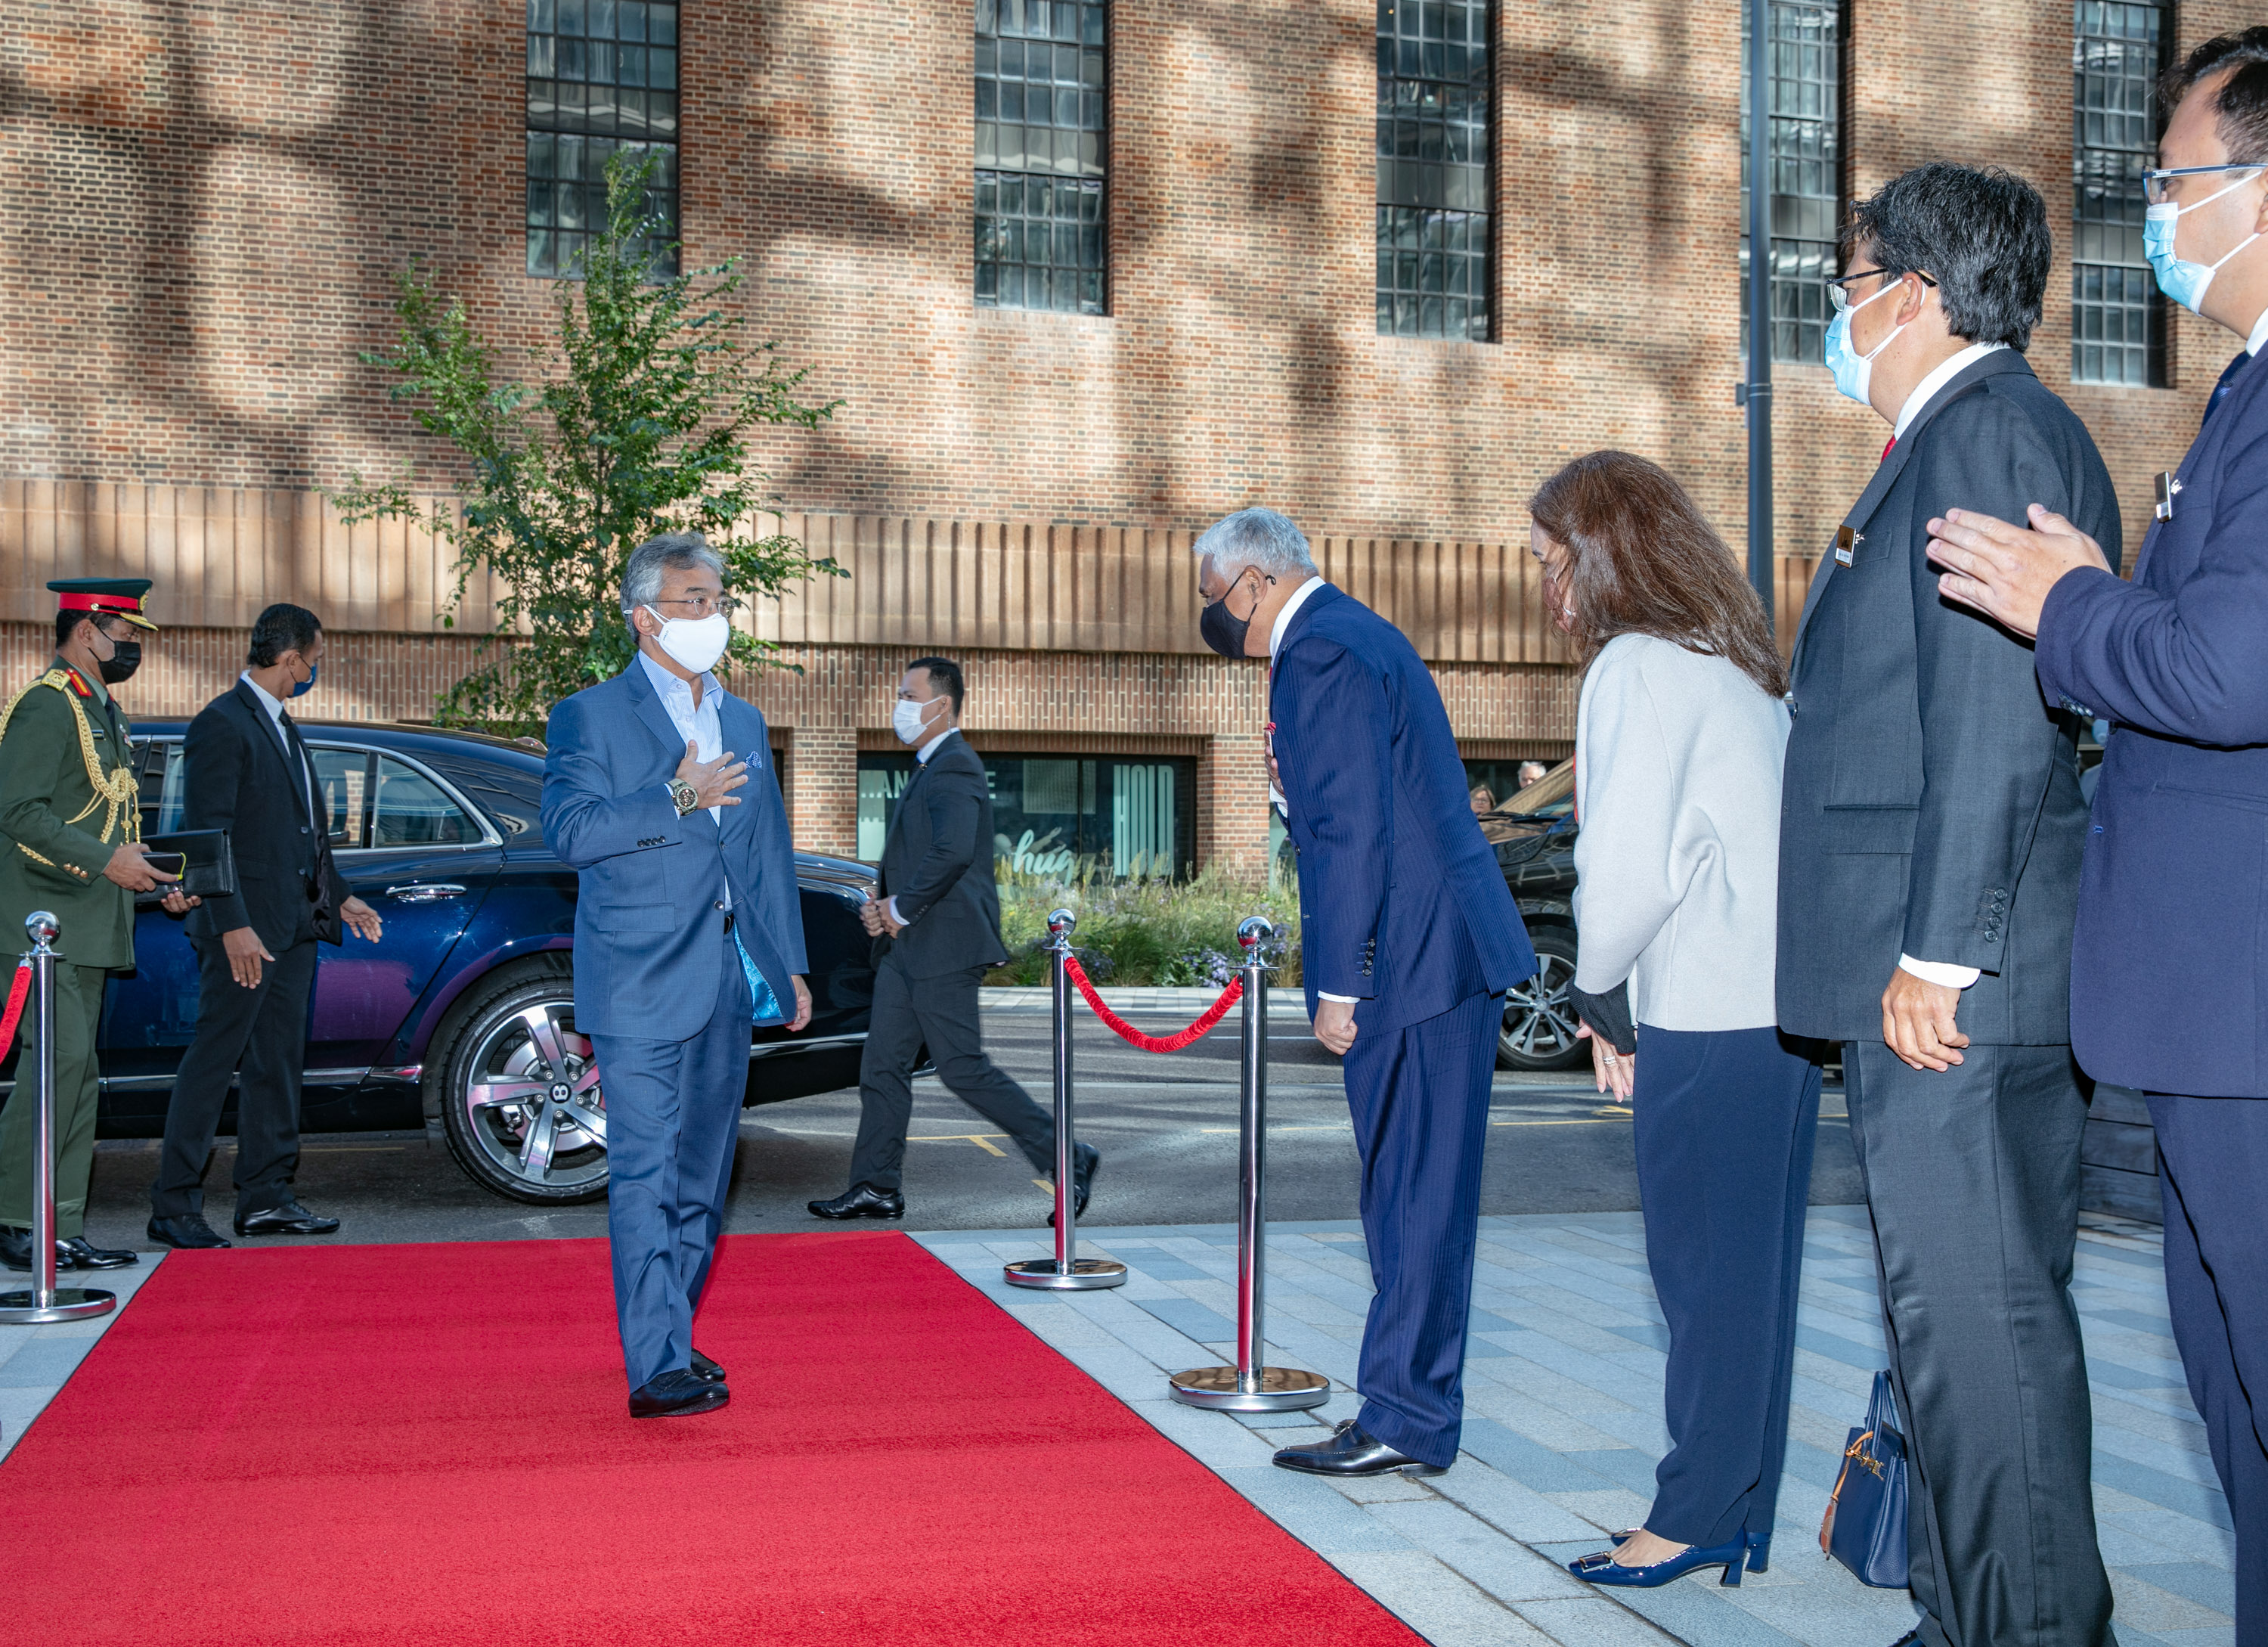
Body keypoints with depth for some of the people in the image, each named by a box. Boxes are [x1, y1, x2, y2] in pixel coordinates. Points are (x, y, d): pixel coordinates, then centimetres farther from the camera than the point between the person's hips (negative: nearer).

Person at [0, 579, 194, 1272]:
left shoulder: (103, 712, 20)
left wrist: (155, 883, 16)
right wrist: (107, 860, -23)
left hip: (89, 927, 10)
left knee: (80, 1073, 7)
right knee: (62, 1058, -15)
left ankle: (63, 1232, 10)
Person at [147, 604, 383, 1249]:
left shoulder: (281, 726, 18)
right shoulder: (221, 725, -12)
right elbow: (208, 834, -18)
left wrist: (338, 898, 22)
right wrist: (232, 925, -23)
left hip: (292, 925, 9)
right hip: (245, 929, -9)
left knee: (277, 1063, 11)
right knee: (214, 1060, -6)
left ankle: (266, 1197, 18)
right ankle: (173, 1207, -1)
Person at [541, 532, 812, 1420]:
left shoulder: (745, 722, 17)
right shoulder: (590, 717, -1)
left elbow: (771, 853, 20)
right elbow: (569, 829, -15)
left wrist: (790, 965, 16)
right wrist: (677, 799, -17)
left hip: (729, 979, 6)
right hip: (643, 981, -6)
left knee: (703, 1174, 12)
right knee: (645, 1174, -9)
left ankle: (672, 1337, 25)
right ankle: (657, 1368, -9)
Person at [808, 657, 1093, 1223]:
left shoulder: (954, 767, -14)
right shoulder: (930, 767, 19)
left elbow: (952, 852, -28)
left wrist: (901, 908, -17)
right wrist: (882, 904, 8)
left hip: (944, 946, -10)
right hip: (908, 949, 10)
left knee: (964, 1069, -7)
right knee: (883, 1066, 9)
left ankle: (1066, 1160, 2)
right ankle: (877, 1187, 15)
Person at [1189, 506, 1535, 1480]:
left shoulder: (1319, 650, -12)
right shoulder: (1355, 633, 20)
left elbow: (1351, 830, -19)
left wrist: (1336, 985, -16)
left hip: (1412, 960, -10)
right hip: (1448, 951, 10)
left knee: (1413, 1195, -4)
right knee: (1417, 1196, 13)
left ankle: (1404, 1425, 3)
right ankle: (1410, 1413, 19)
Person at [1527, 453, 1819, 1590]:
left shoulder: (1640, 664, -9)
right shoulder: (1741, 663, 18)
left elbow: (1629, 866, -16)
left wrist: (1599, 996, 0)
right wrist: (1623, 998, 15)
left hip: (1708, 1018, -9)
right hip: (1785, 1006, 9)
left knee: (1705, 1272, -1)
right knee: (1752, 1270, 12)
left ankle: (1695, 1517, 8)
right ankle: (1741, 1520, 20)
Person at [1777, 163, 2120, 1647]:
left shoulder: (1989, 428, -11)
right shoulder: (1956, 438, 21)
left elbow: (1997, 719, -20)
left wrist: (1940, 952, -21)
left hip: (1955, 979, -11)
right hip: (1934, 971, 11)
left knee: (1973, 1308, -7)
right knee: (1958, 1305, 14)